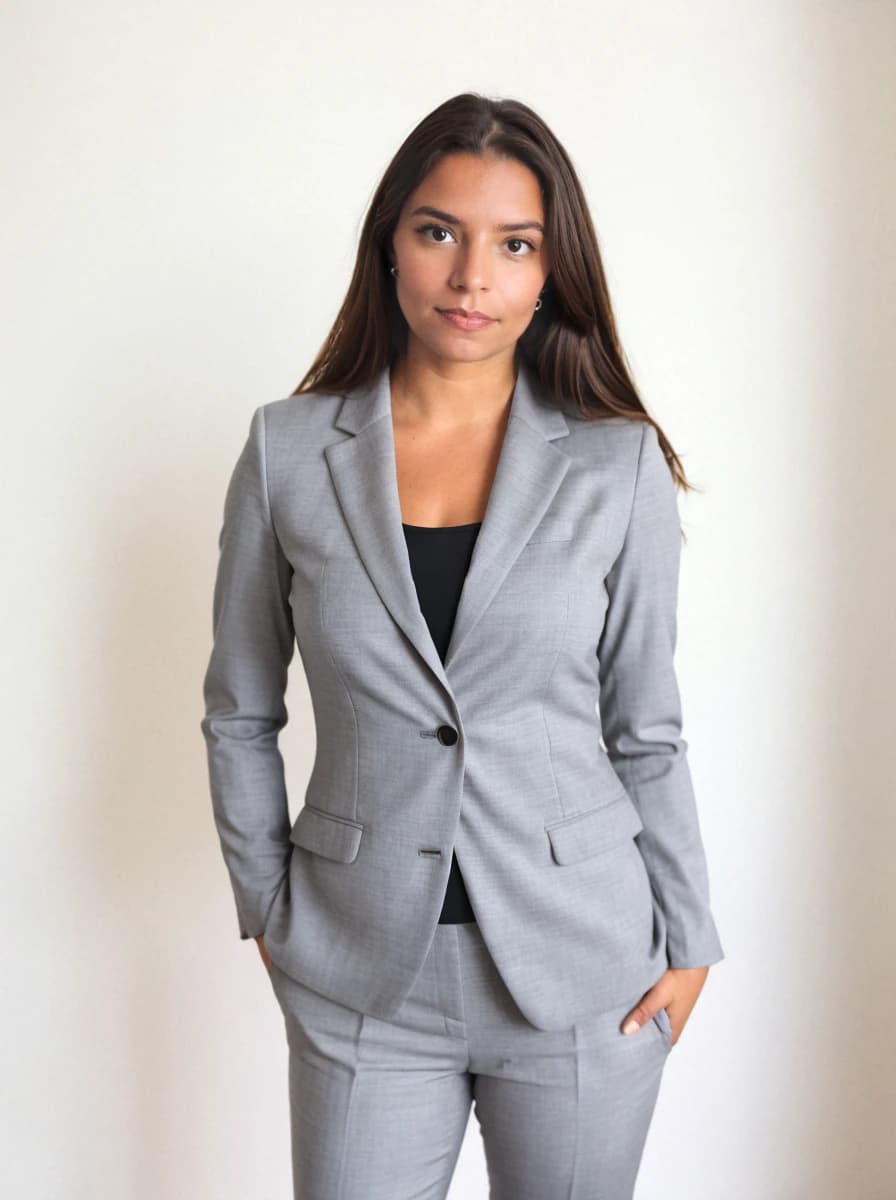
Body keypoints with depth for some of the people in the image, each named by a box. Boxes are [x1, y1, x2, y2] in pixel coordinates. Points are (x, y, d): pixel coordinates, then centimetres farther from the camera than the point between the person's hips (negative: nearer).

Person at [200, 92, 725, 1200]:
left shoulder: (619, 464, -4)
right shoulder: (289, 451, -3)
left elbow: (645, 729, 2)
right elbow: (240, 715, 5)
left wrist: (687, 939, 4)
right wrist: (268, 910, 5)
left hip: (580, 966, 0)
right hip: (363, 972, 0)